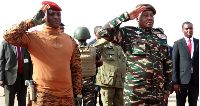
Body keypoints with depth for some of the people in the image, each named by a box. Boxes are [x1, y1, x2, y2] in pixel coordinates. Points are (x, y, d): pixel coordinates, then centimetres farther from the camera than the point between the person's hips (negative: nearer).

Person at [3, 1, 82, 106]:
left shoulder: (69, 40, 10)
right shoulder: (33, 38, -2)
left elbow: (76, 69, 14)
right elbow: (8, 35, -16)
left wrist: (77, 92, 11)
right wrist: (33, 21, -12)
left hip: (67, 97, 4)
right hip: (43, 97, -4)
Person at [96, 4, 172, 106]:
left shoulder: (160, 36, 14)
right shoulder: (128, 34, 1)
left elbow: (167, 64, 16)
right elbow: (103, 32, -13)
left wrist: (167, 89, 13)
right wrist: (126, 16, -10)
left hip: (158, 93, 4)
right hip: (135, 93, -4)